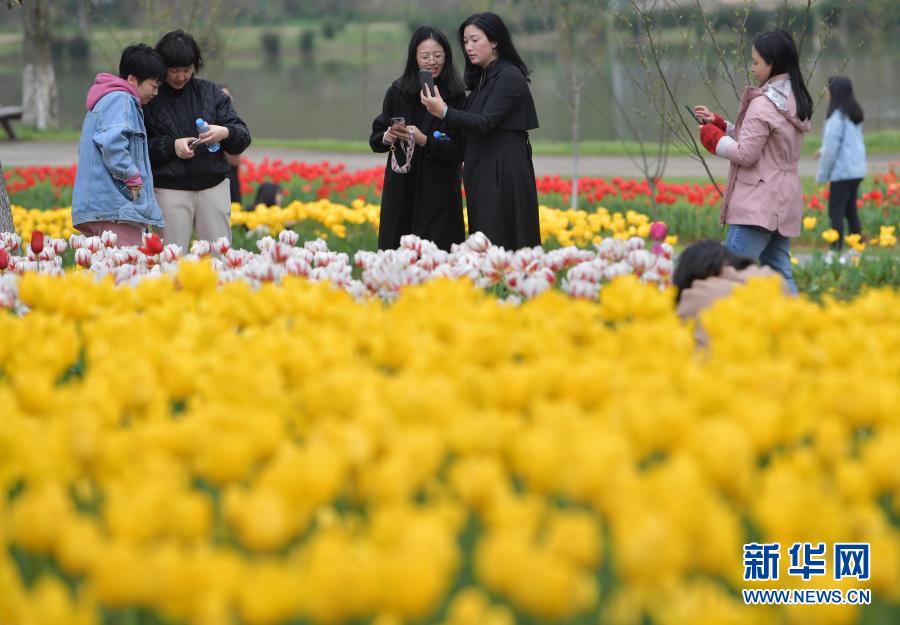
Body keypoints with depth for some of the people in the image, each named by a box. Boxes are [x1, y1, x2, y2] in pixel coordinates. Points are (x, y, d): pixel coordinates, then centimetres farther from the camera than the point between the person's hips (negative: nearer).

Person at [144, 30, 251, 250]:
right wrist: (171, 146, -17)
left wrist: (225, 133, -15)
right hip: (170, 189, -3)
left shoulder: (210, 92, 9)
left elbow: (242, 137, 7)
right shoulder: (150, 98, -1)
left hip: (213, 186, 3)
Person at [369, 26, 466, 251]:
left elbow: (459, 150, -6)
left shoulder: (456, 97, -5)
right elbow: (375, 138, 10)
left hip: (439, 193, -2)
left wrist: (424, 141, -18)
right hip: (400, 190, 3)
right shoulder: (398, 92, 3)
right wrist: (387, 138, -12)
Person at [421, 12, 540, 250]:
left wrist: (444, 112, -34)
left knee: (501, 245, -12)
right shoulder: (482, 78, 17)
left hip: (504, 174, -9)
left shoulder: (509, 76, -11)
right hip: (481, 175, 9)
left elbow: (486, 123, -22)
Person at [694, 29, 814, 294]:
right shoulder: (794, 101, 14)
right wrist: (718, 123, 15)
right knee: (779, 273, 10)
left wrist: (711, 135, 0)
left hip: (758, 204, -9)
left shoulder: (763, 104, -15)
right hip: (784, 202, 9)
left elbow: (745, 154, -15)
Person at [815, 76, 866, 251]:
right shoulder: (854, 114, 10)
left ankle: (837, 248, -8)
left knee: (835, 212, -5)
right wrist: (823, 151, 16)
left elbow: (831, 147, -15)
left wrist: (822, 174, -6)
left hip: (842, 171, -8)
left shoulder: (837, 116, -16)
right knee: (850, 210, 14)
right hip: (856, 170, 9)